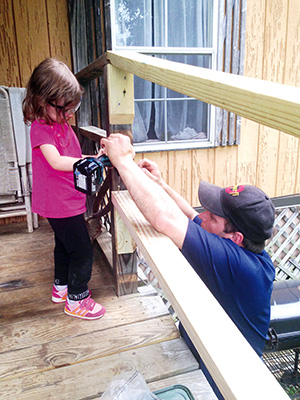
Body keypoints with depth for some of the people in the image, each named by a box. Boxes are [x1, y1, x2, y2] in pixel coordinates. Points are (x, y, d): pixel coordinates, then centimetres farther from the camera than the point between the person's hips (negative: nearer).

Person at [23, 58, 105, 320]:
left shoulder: (62, 124, 11)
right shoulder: (40, 128, -18)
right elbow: (56, 161, -30)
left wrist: (93, 157, 1)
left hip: (69, 199, 10)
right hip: (60, 203, -10)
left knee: (64, 244, 23)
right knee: (82, 250, -2)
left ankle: (61, 287, 42)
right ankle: (76, 300, 15)